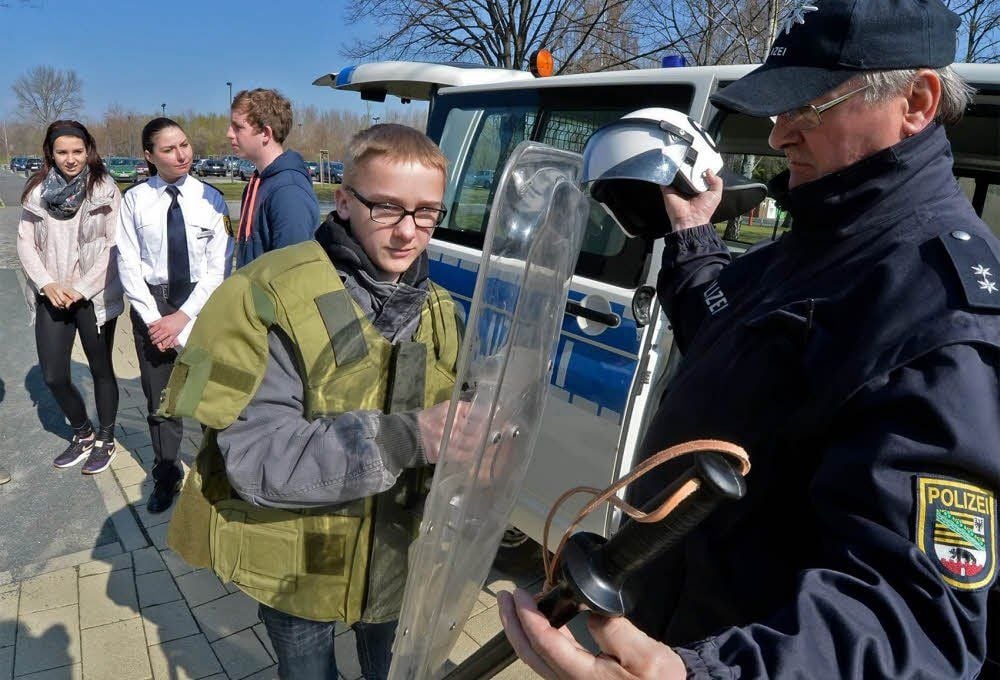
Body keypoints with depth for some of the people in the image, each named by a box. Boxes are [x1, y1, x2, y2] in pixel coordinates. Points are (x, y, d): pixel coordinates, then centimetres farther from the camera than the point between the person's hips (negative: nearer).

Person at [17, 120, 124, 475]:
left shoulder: (106, 190, -5)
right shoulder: (38, 191, 5)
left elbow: (113, 246, -9)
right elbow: (25, 242, 6)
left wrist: (82, 288, -13)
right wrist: (47, 284, -8)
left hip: (95, 296, -3)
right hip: (52, 296, 4)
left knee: (101, 369, 9)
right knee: (53, 376, 6)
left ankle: (105, 439, 26)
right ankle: (83, 434, 29)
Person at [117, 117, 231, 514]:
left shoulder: (210, 198, -6)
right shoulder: (135, 199, -3)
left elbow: (218, 268, -8)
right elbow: (128, 264, -2)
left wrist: (183, 316, -12)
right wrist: (153, 318, -9)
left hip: (199, 301, -2)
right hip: (151, 302, 2)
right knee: (158, 396, 13)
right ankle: (165, 477, 32)